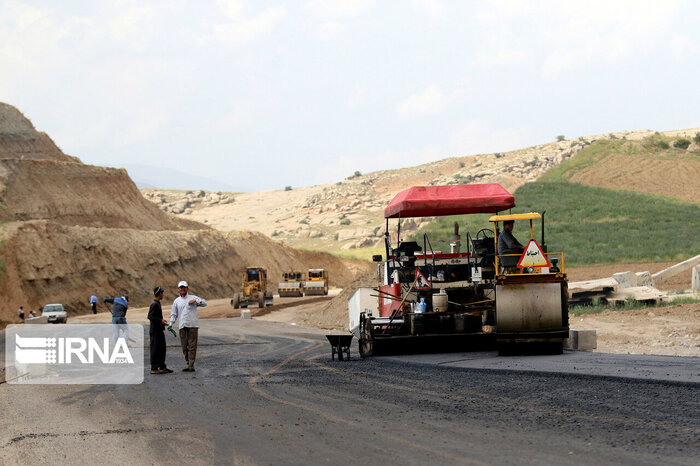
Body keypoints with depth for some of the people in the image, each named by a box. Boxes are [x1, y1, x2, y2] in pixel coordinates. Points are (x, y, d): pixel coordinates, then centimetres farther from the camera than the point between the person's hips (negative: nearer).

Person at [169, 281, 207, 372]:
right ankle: (189, 364, 12)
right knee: (184, 347, 4)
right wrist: (171, 324, 1)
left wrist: (195, 301, -13)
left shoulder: (193, 298, 9)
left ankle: (191, 365, -13)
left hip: (193, 325, -3)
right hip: (182, 326, 3)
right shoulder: (176, 301, 16)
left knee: (192, 346, -9)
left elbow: (204, 303, 3)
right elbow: (174, 314, 15)